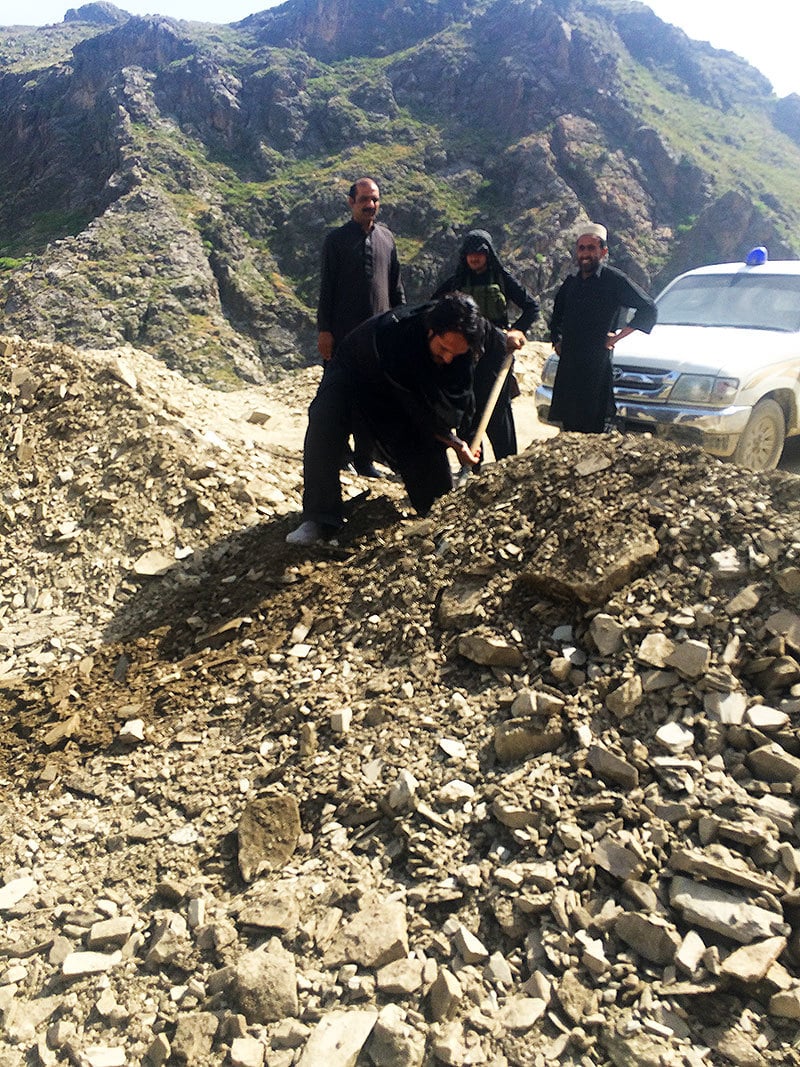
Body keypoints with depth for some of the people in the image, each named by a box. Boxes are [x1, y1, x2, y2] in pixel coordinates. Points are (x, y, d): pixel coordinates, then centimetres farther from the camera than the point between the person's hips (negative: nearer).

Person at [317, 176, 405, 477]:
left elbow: (396, 285, 17)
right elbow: (326, 288, -1)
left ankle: (364, 458, 13)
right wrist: (323, 330, -8)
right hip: (343, 332, -3)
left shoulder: (386, 237, 13)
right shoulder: (336, 239, 2)